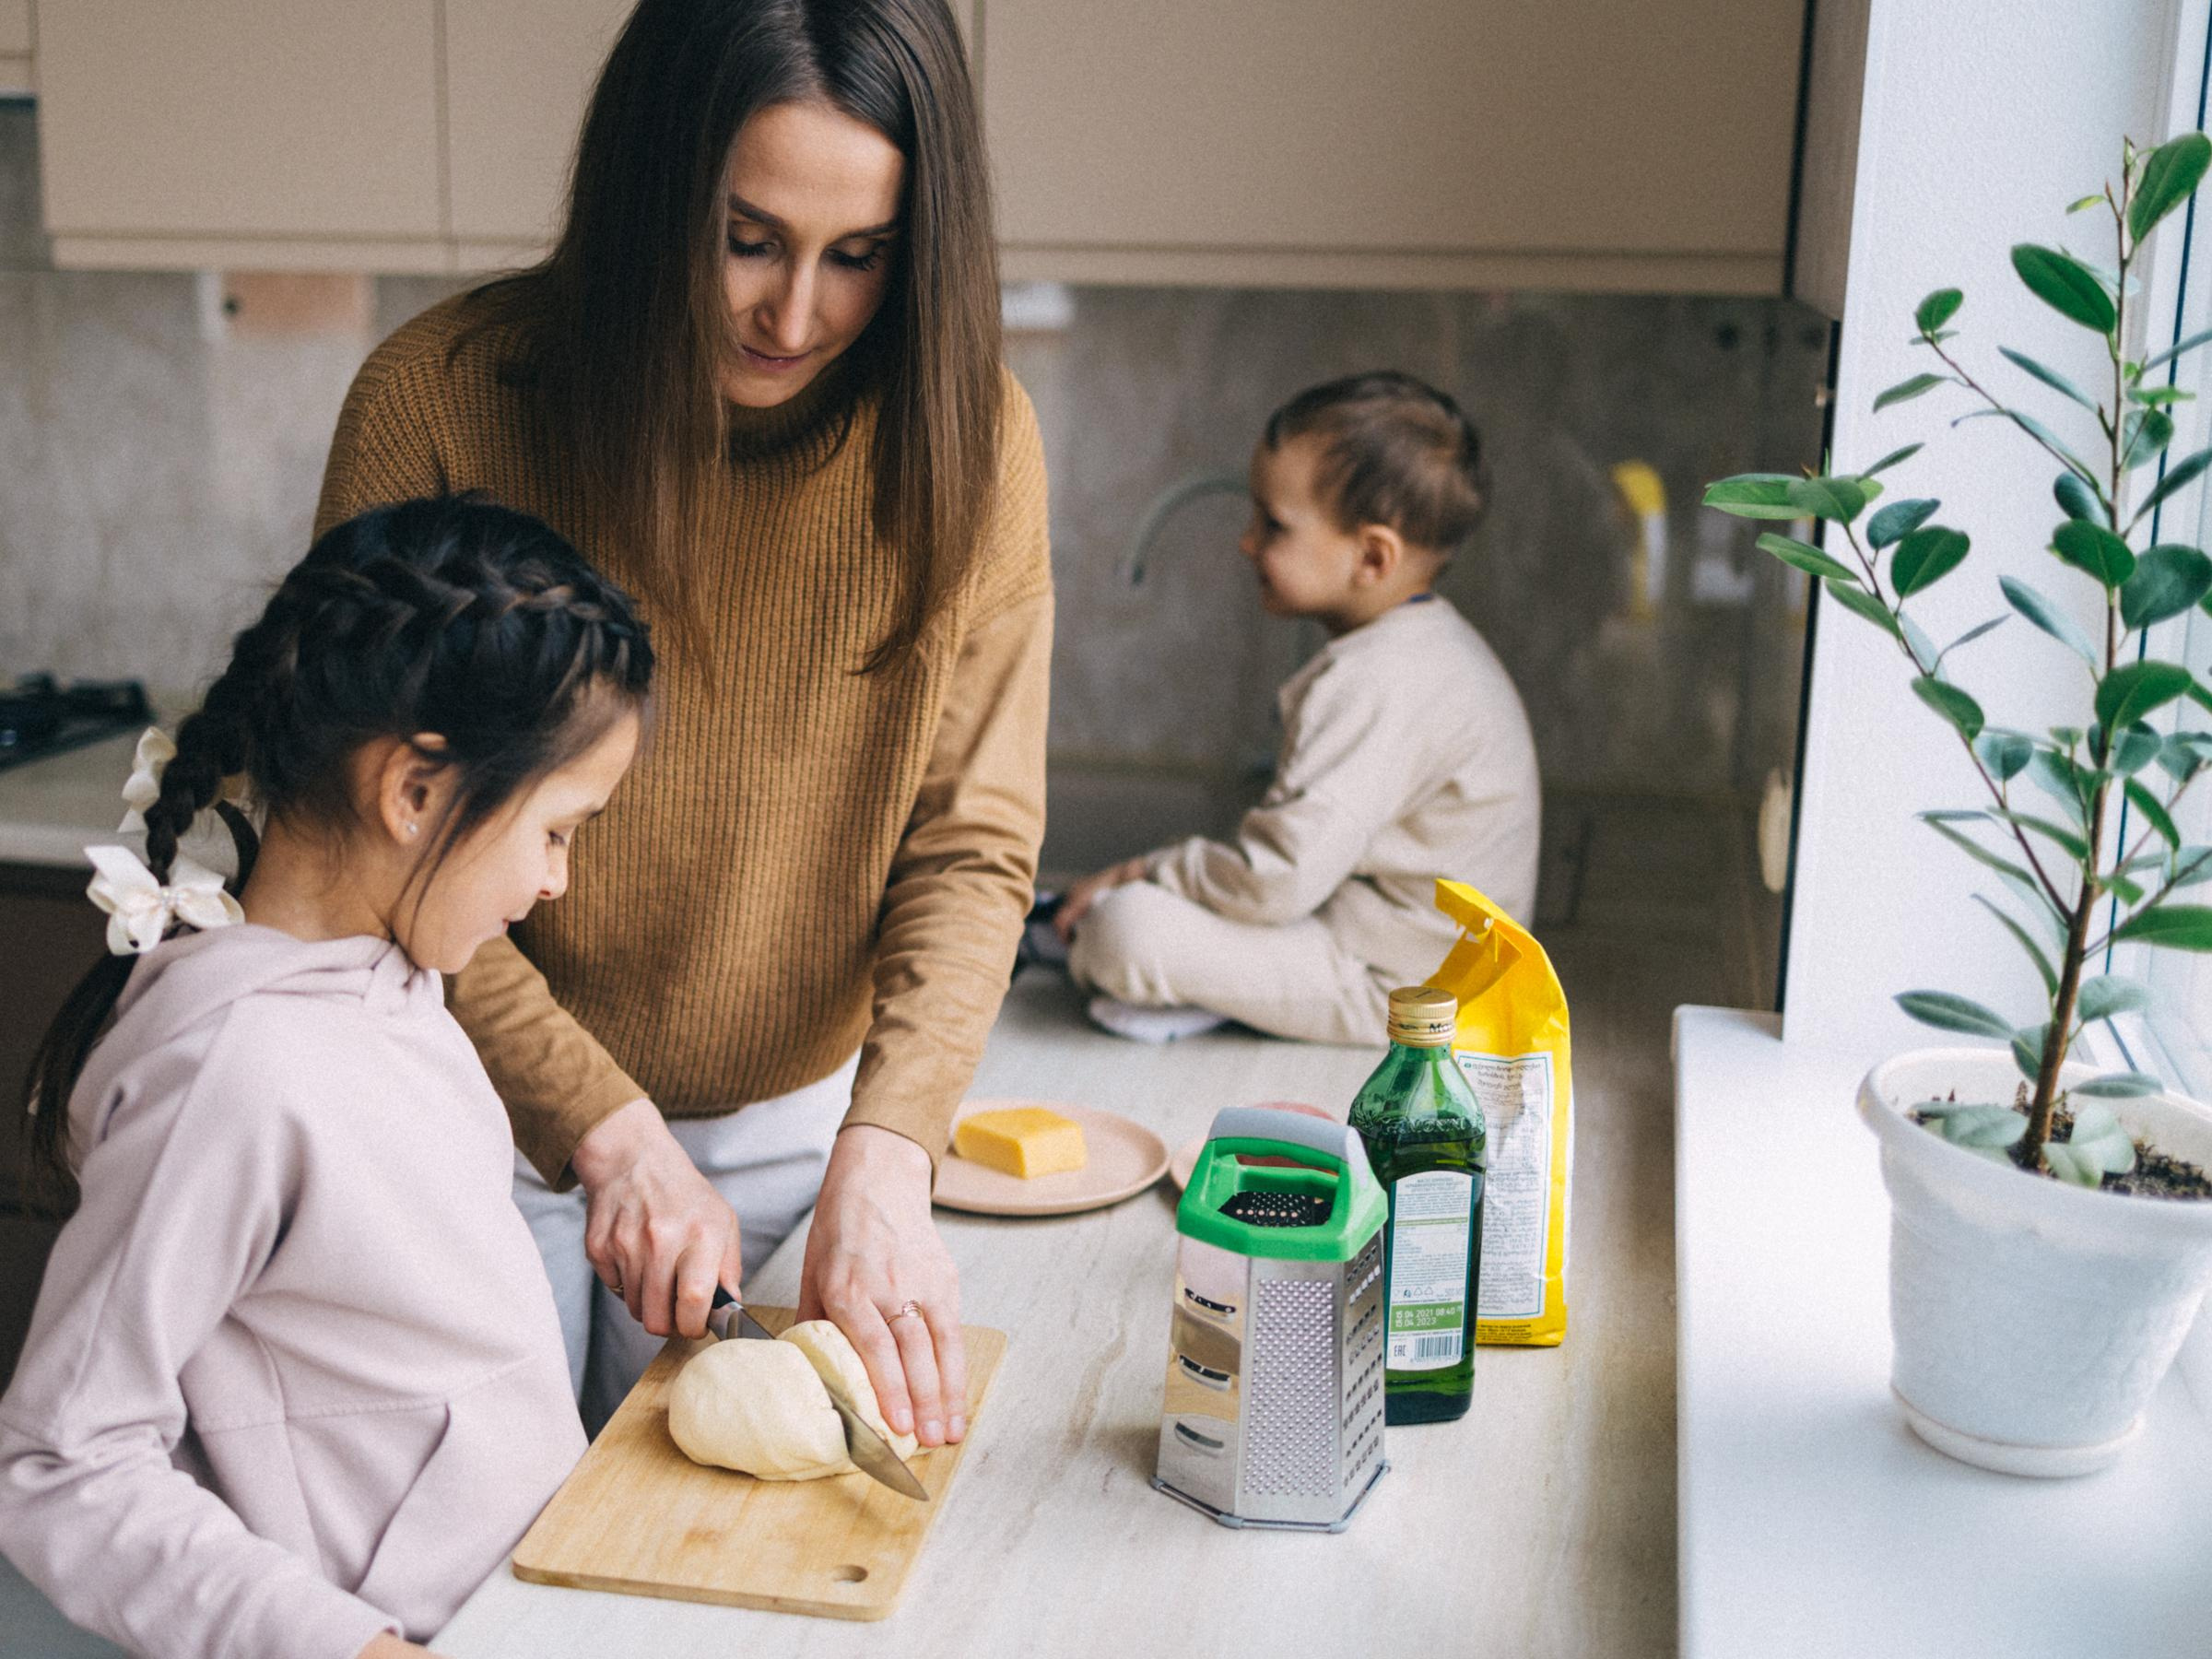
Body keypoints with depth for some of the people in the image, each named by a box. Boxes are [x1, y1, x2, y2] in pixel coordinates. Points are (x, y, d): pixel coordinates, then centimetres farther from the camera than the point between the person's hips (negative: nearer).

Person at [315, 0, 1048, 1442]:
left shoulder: (968, 436, -13)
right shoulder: (439, 400, -19)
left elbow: (973, 847, -13)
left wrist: (881, 1158, -26)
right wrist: (611, 1133, -20)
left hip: (790, 1128, 2)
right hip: (497, 1118, -1)